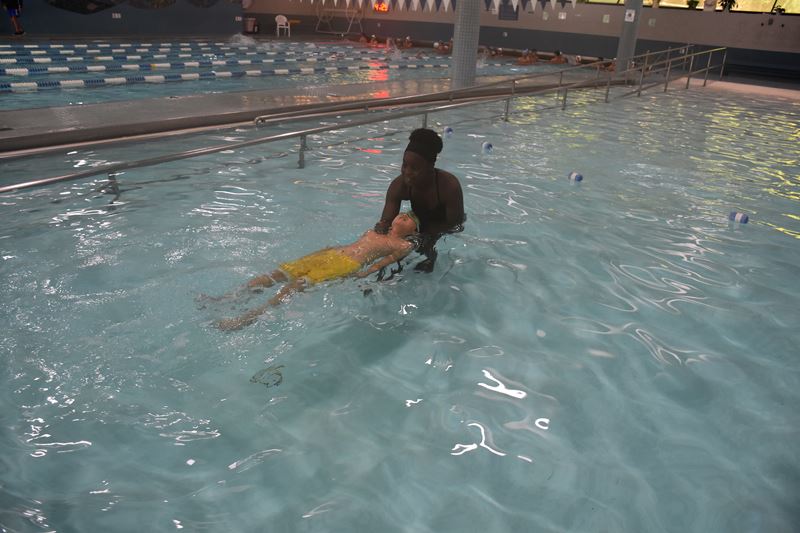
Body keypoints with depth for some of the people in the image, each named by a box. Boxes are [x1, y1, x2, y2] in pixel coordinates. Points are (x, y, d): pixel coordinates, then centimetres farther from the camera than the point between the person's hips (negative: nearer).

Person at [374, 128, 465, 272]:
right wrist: (383, 225, -52)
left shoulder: (450, 185, -37)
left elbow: (455, 223, -29)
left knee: (428, 243, -31)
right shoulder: (399, 185, -26)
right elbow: (387, 219, -28)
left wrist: (425, 233, -38)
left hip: (445, 225, -4)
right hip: (421, 221, 5)